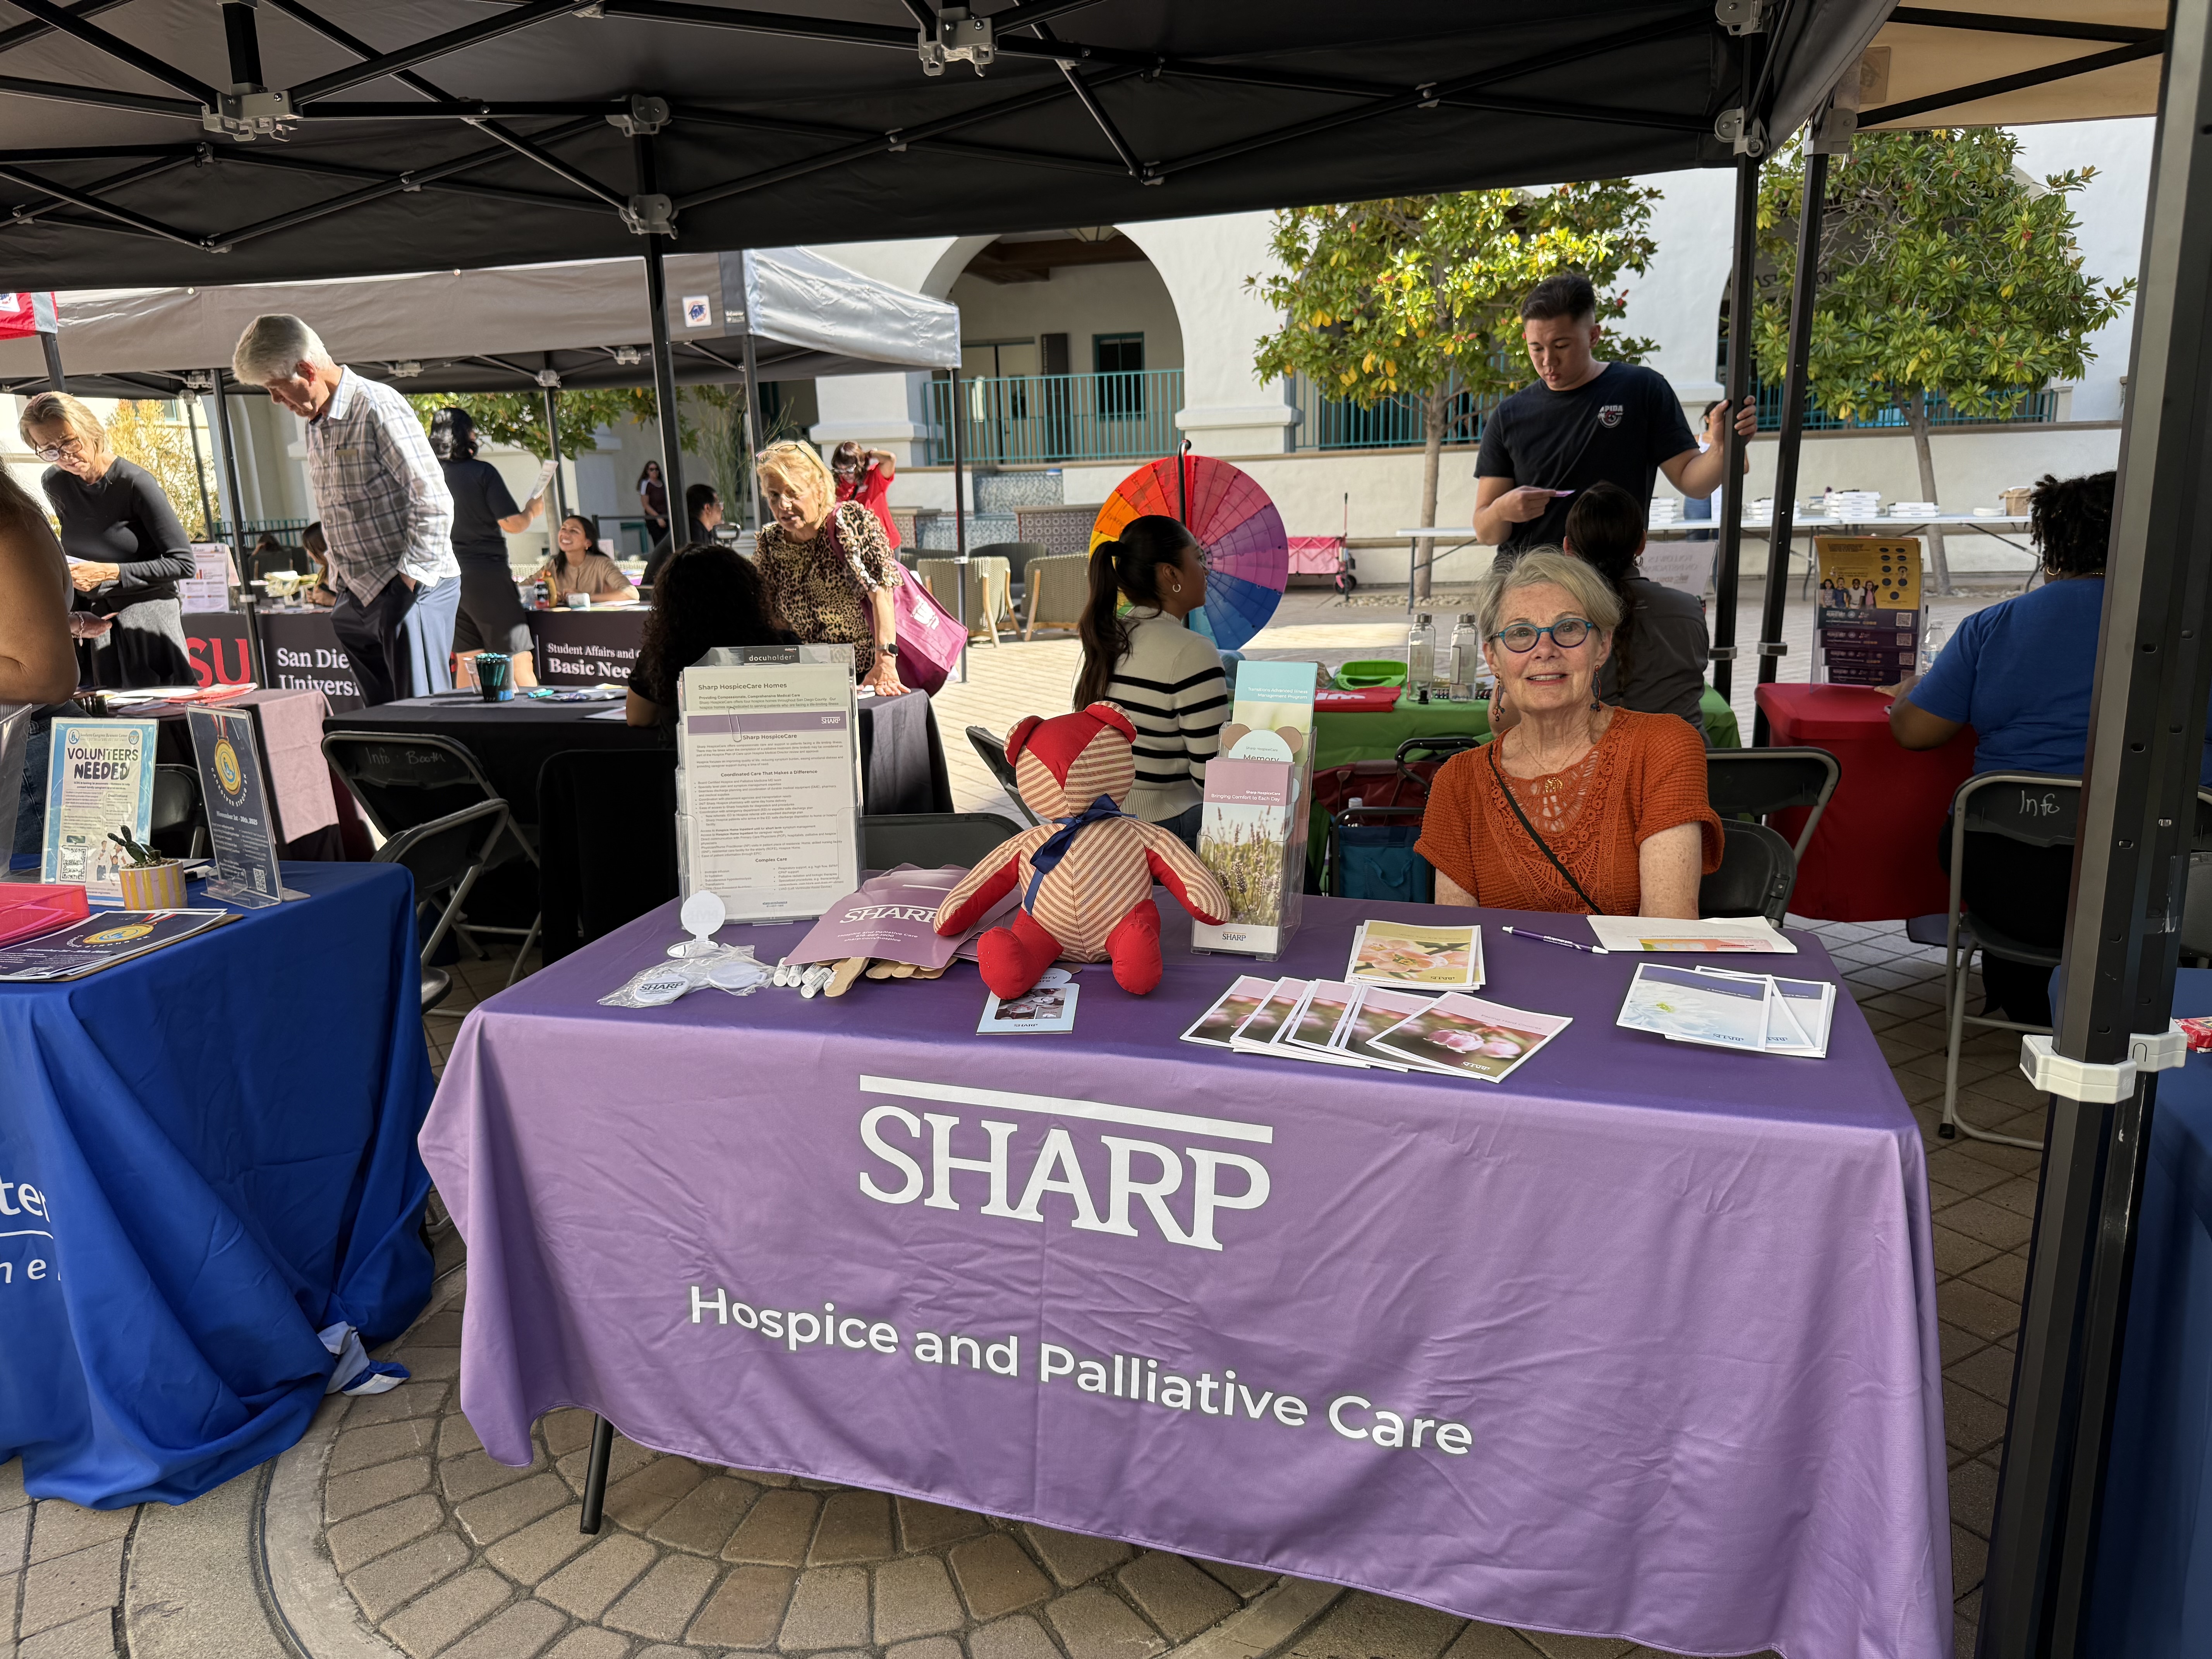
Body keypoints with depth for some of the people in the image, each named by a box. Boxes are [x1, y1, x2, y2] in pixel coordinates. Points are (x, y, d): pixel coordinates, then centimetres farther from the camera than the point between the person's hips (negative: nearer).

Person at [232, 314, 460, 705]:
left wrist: (409, 580, -18)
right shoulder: (315, 424, 16)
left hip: (413, 589, -9)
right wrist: (342, 581, 16)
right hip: (360, 595, 9)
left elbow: (434, 503, -19)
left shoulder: (378, 408, -13)